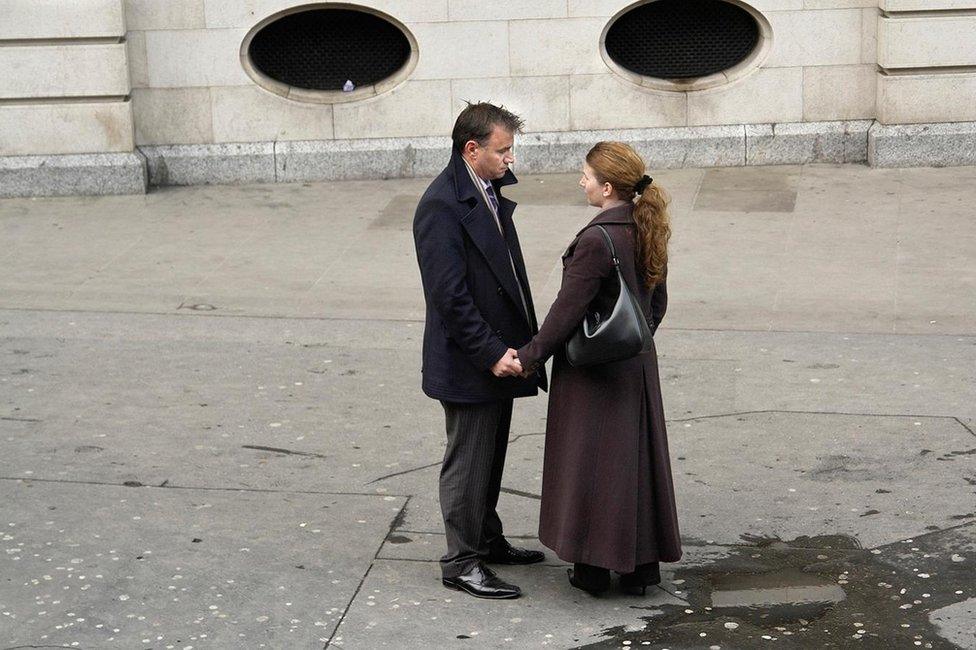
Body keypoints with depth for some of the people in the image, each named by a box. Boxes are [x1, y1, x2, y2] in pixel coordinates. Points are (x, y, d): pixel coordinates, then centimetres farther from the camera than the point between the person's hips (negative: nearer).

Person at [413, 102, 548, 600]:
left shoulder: (489, 192, 9)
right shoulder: (442, 205, -21)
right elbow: (449, 297, -24)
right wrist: (492, 354, -23)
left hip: (498, 353, 9)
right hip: (468, 365, -9)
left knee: (491, 456, 21)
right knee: (468, 461, 2)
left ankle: (488, 540, 35)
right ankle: (461, 562, 14)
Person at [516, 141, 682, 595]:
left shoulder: (596, 240, -23)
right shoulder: (647, 230, 2)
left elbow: (568, 309, -20)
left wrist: (530, 356, -9)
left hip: (594, 374, -8)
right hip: (638, 366, 8)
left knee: (590, 464, 6)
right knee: (637, 461, 15)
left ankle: (592, 569, 16)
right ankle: (640, 566, 24)